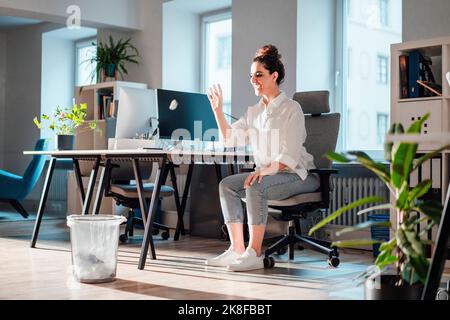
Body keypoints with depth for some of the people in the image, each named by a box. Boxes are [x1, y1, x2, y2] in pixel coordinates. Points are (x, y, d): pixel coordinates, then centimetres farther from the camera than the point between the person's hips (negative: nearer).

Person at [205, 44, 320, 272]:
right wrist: (217, 110, 5)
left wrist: (267, 169, -34)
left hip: (298, 175, -7)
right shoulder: (254, 112, 14)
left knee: (255, 188, -32)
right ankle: (237, 249, -15)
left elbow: (290, 155, -19)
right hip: (266, 173, 8)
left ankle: (254, 253, -28)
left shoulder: (291, 109, -9)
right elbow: (229, 138, 13)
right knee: (227, 184, -12)